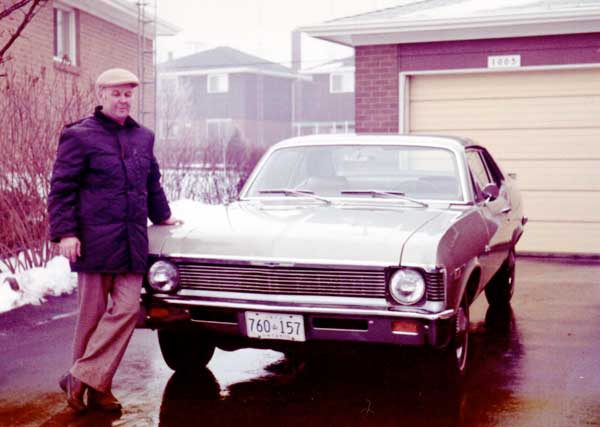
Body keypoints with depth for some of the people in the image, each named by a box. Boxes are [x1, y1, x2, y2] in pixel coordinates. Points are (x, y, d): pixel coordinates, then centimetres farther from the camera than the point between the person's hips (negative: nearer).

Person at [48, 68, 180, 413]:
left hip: (133, 243, 5)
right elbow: (61, 188, -4)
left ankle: (84, 379, 3)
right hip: (94, 241, -5)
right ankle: (96, 387, 15)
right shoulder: (80, 136, -2)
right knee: (92, 314, 2)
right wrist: (65, 232, -11)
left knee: (127, 310, -4)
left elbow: (153, 184, 28)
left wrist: (161, 215, 31)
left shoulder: (143, 137, 15)